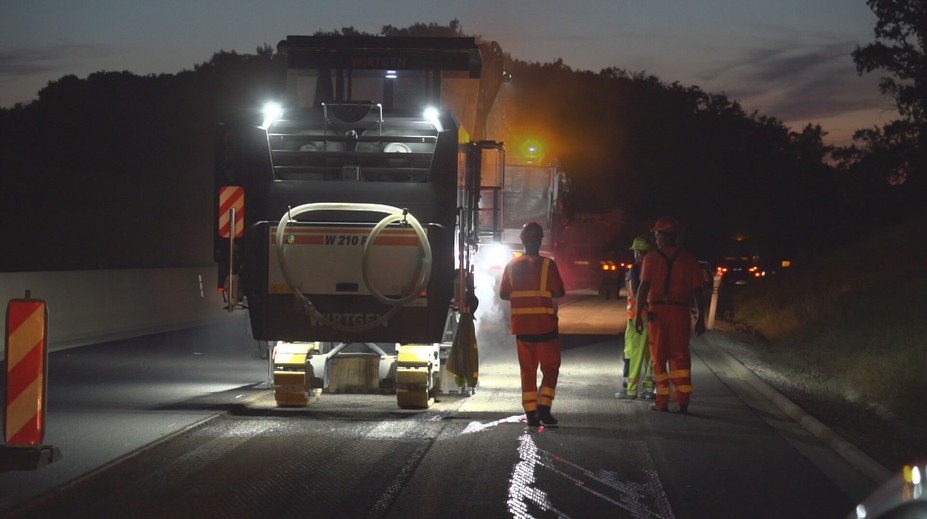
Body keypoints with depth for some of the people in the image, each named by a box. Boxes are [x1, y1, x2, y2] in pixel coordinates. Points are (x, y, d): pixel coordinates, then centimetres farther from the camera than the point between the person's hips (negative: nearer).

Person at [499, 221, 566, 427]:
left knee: (527, 369, 9)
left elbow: (504, 294, 5)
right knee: (550, 367, 7)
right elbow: (559, 292, -11)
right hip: (545, 325, -3)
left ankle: (530, 412, 5)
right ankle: (543, 406, -6)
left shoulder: (512, 266, 2)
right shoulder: (547, 264, -9)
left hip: (521, 325, 3)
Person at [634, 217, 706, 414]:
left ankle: (662, 401, 8)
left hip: (657, 311, -1)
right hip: (681, 312, 1)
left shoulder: (651, 257, 1)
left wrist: (638, 314, -6)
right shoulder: (688, 258, 7)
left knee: (659, 357, 8)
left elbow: (644, 286, -6)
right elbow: (697, 290, 5)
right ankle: (682, 401, -3)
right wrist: (700, 318, 9)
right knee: (680, 356, 6)